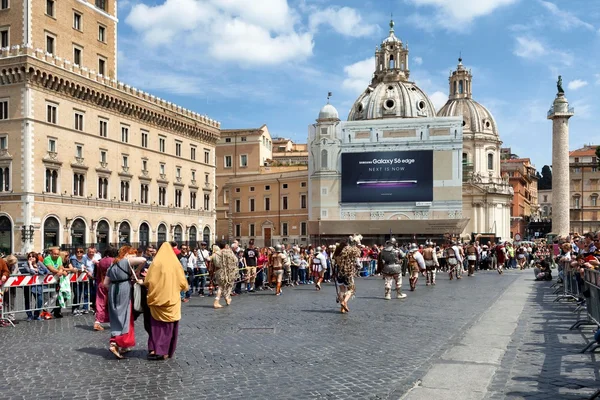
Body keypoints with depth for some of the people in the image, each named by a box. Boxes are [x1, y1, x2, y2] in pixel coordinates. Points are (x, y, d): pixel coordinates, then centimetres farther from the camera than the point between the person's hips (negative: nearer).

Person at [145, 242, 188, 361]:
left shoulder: (155, 263, -5)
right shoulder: (176, 264, -3)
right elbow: (183, 284, 0)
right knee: (169, 326, 11)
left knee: (156, 325, 12)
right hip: (172, 299, 0)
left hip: (157, 299, 0)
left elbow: (147, 282, -6)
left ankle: (153, 349, 2)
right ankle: (165, 352, 13)